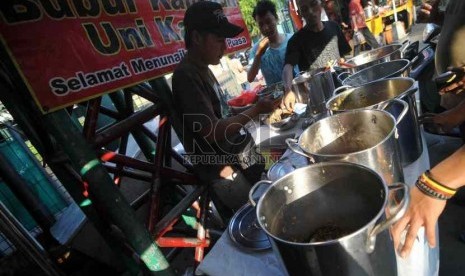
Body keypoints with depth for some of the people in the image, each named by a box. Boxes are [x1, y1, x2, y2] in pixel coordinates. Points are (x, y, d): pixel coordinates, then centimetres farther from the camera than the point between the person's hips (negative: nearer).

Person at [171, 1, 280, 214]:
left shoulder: (202, 69, 8)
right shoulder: (186, 75, -20)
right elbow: (212, 131, -24)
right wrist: (256, 110, -18)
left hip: (237, 156, 9)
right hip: (221, 169, -9)